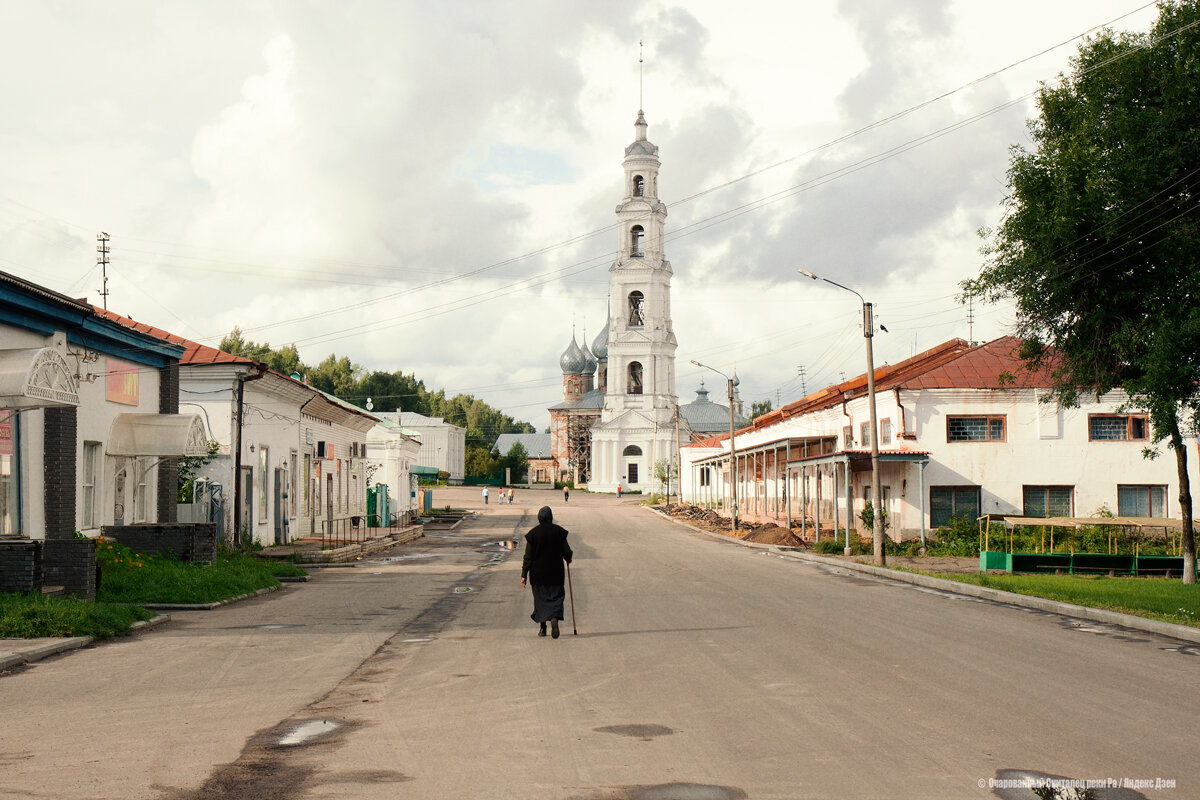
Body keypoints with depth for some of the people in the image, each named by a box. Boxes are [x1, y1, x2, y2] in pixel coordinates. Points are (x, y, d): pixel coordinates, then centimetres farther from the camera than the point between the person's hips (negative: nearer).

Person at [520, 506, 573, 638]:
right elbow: (567, 551, 0)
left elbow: (528, 556, -6)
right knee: (556, 596, 8)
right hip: (555, 572, 0)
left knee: (540, 598, 13)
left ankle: (542, 627, 14)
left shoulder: (532, 533, -7)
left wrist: (524, 575, -2)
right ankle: (555, 618, -19)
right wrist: (568, 559, 23)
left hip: (537, 573, 0)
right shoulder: (559, 532, -6)